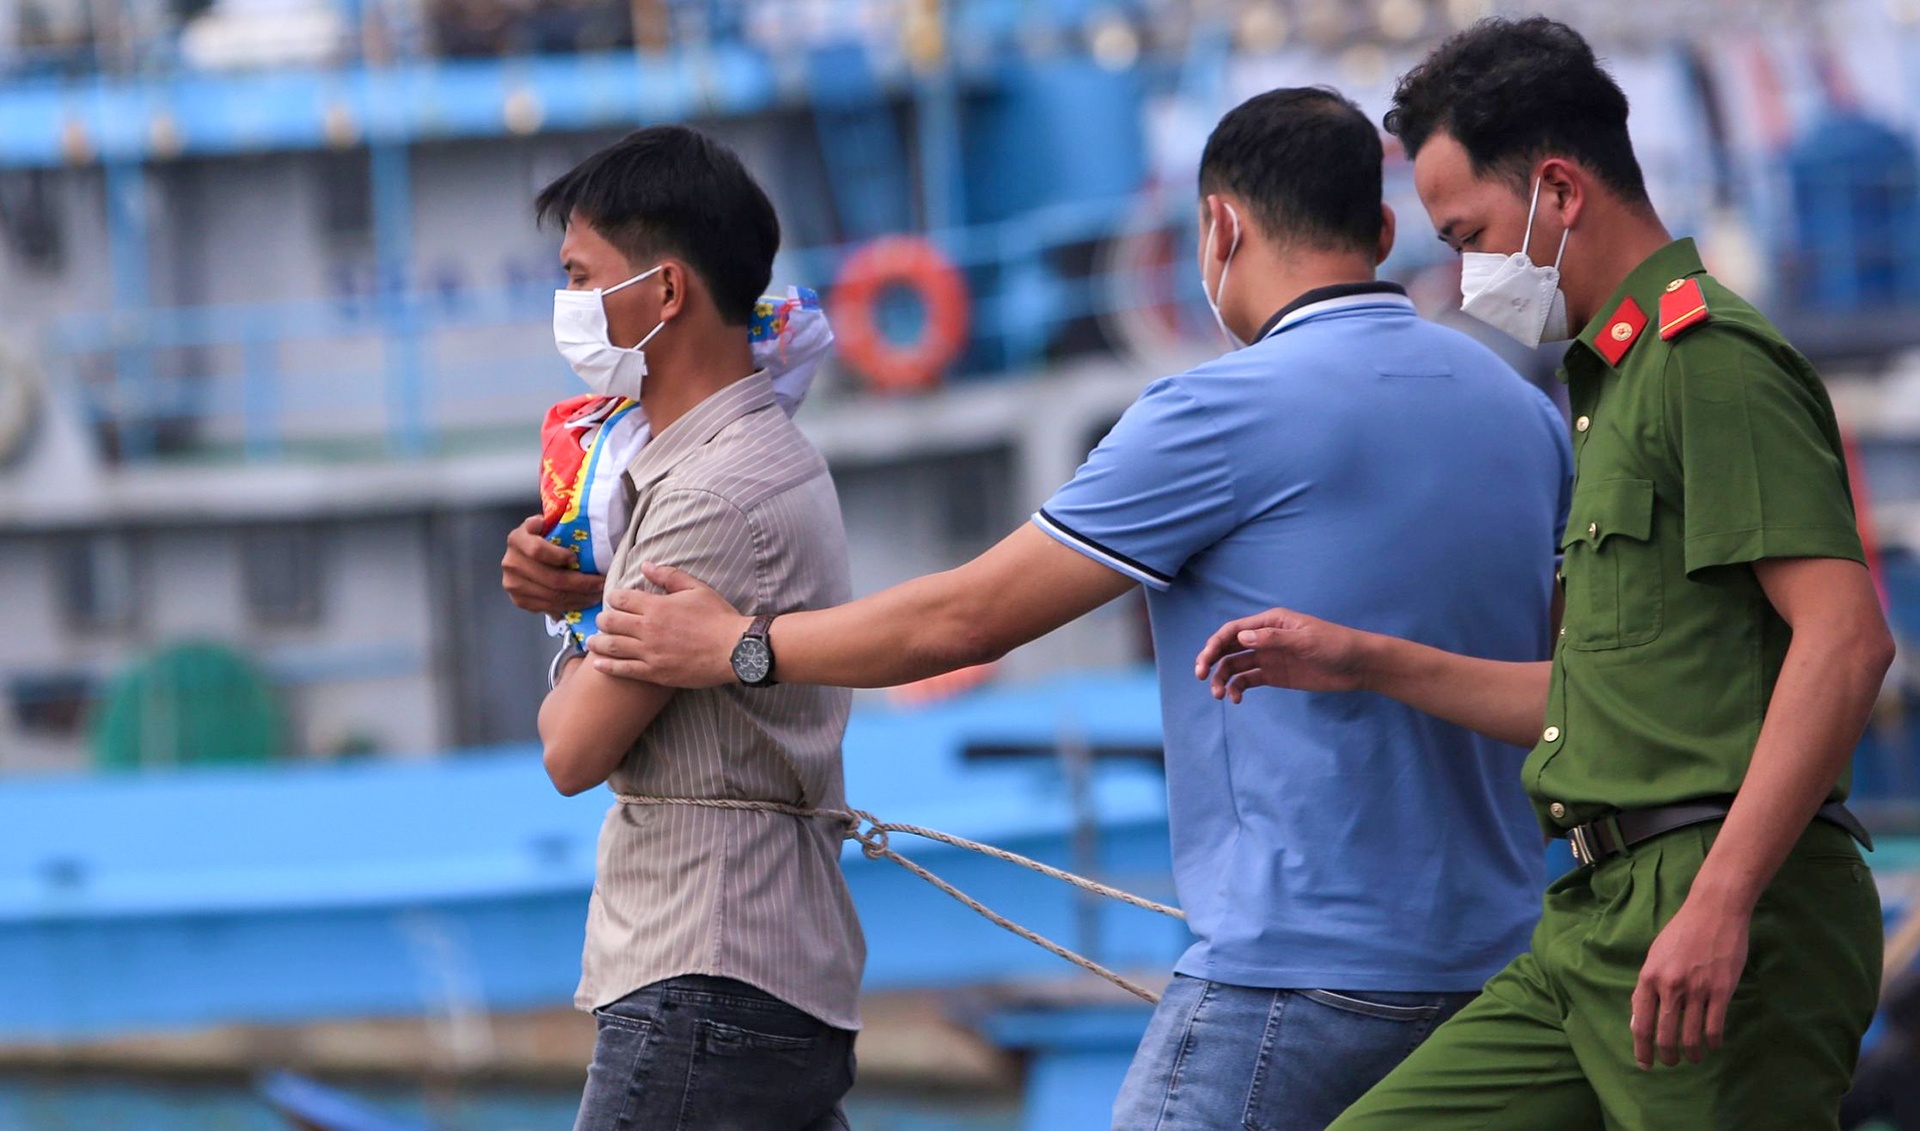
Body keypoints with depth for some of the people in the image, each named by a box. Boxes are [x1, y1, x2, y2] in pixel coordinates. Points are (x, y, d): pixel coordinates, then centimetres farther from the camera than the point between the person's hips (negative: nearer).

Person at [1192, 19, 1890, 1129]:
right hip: (1598, 917, 10)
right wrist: (1365, 661, 24)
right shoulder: (1620, 379, 22)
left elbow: (1847, 636, -20)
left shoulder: (1712, 358, -10)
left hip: (1731, 921, -10)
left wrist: (1717, 904, -25)